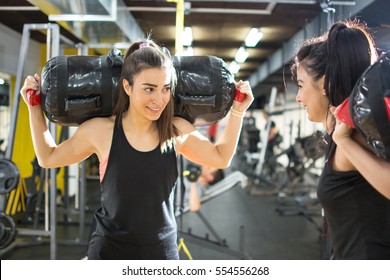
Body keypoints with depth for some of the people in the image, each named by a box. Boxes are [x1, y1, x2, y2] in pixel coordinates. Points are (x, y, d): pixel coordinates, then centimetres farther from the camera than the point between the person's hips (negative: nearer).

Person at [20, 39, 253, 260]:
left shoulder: (178, 131, -5)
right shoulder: (101, 131, -11)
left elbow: (221, 157, 13)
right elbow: (48, 157, 5)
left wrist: (238, 112, 8)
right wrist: (35, 108, 0)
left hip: (163, 253, 2)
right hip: (110, 254, -2)